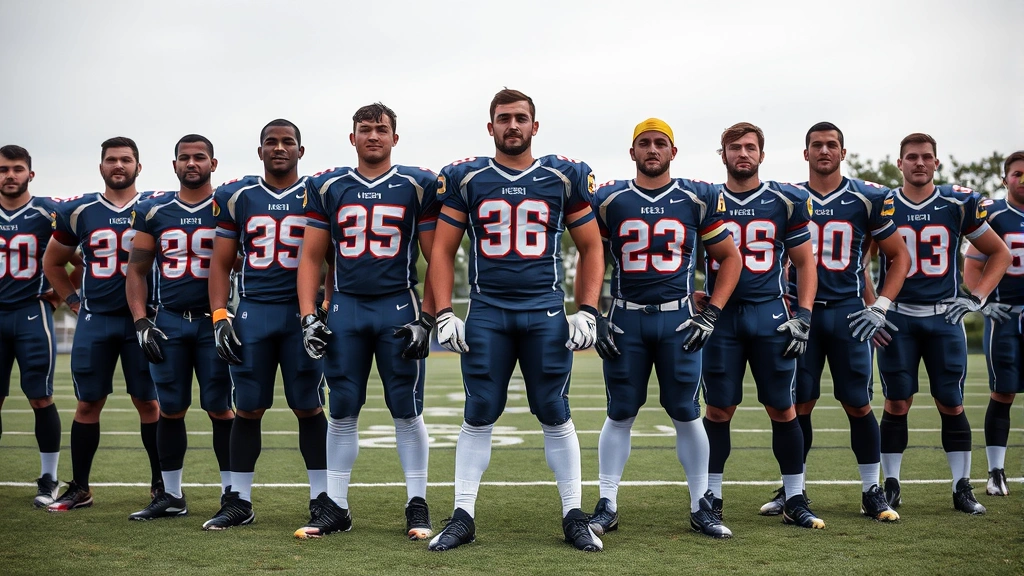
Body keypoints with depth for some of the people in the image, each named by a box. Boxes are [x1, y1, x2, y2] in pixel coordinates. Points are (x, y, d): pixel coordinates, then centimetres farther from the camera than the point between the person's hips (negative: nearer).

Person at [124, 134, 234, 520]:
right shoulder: (153, 211, 8)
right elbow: (137, 271, 11)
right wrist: (141, 322, 1)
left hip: (215, 320, -3)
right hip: (169, 321, 3)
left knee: (220, 407, -3)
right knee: (170, 409, 6)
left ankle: (232, 492, 5)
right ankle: (171, 495, 16)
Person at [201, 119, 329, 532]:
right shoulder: (237, 197, 8)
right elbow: (221, 264, 10)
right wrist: (219, 318, 0)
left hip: (302, 312, -1)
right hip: (252, 312, 2)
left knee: (309, 408, 0)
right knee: (247, 409, 4)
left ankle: (321, 499, 9)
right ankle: (239, 501, 12)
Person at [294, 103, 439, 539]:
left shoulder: (417, 187, 1)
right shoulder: (327, 188, 8)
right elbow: (311, 258, 10)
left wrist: (426, 319, -6)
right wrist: (308, 318, 1)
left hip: (398, 307, -2)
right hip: (345, 307, 2)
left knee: (407, 410, 1)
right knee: (342, 412, 5)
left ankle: (417, 505, 11)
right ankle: (335, 507, 13)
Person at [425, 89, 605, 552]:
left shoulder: (564, 178, 4)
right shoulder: (466, 179, 4)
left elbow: (591, 248, 9)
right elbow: (443, 251, 7)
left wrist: (587, 312, 0)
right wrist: (444, 314, -2)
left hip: (546, 313, 0)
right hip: (486, 314, 0)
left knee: (556, 415, 1)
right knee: (478, 417, 1)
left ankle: (574, 517, 11)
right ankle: (462, 518, 10)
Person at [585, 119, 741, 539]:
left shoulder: (697, 200, 3)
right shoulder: (609, 201, 3)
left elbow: (730, 258, 9)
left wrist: (710, 315, 0)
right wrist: (595, 318, 1)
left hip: (677, 319, 0)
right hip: (625, 319, 0)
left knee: (686, 413, 2)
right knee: (620, 414, 3)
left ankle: (700, 507, 13)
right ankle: (606, 506, 12)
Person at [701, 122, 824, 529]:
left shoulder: (785, 202, 5)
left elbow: (805, 263, 9)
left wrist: (803, 316, -1)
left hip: (770, 313, 0)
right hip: (720, 315, 0)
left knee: (783, 408, 1)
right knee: (718, 408, 2)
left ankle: (795, 500, 10)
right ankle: (712, 497, 12)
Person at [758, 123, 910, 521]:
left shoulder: (867, 199, 1)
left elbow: (900, 256, 8)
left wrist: (879, 308, -1)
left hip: (848, 311, -1)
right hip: (801, 310, 1)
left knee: (858, 405, 0)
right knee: (799, 404, 2)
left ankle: (872, 492, 12)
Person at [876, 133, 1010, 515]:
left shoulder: (959, 205, 1)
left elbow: (1000, 253, 9)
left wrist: (975, 297, -1)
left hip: (944, 316, 1)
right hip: (897, 317, 0)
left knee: (952, 405, 3)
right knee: (896, 404, 0)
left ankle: (963, 487, 11)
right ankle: (891, 485, 10)